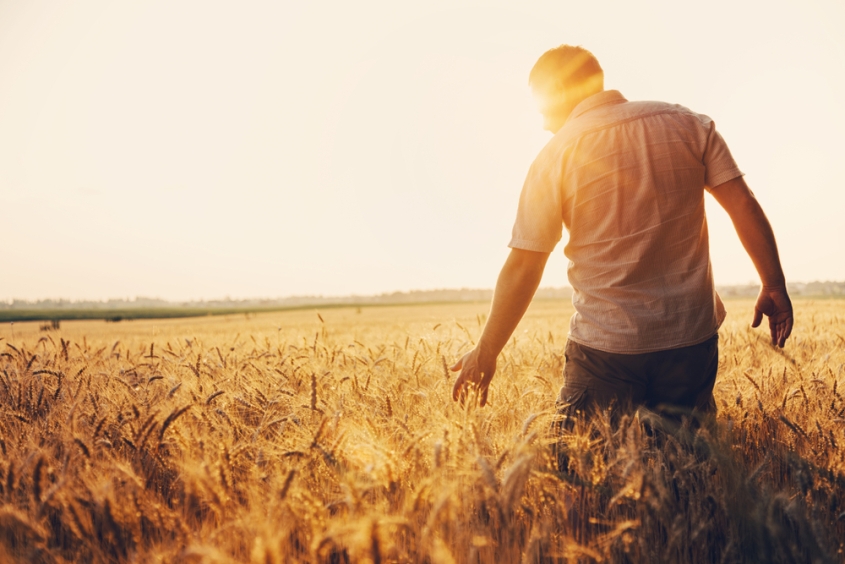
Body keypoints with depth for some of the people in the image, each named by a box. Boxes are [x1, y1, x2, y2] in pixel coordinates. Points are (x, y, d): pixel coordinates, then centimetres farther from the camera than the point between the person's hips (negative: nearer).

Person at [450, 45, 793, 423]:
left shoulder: (553, 158, -5)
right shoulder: (688, 124, 4)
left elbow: (522, 268, -6)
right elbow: (744, 205, 0)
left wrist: (485, 354, 2)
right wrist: (774, 285, 10)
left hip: (603, 351, -3)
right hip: (692, 339, 4)